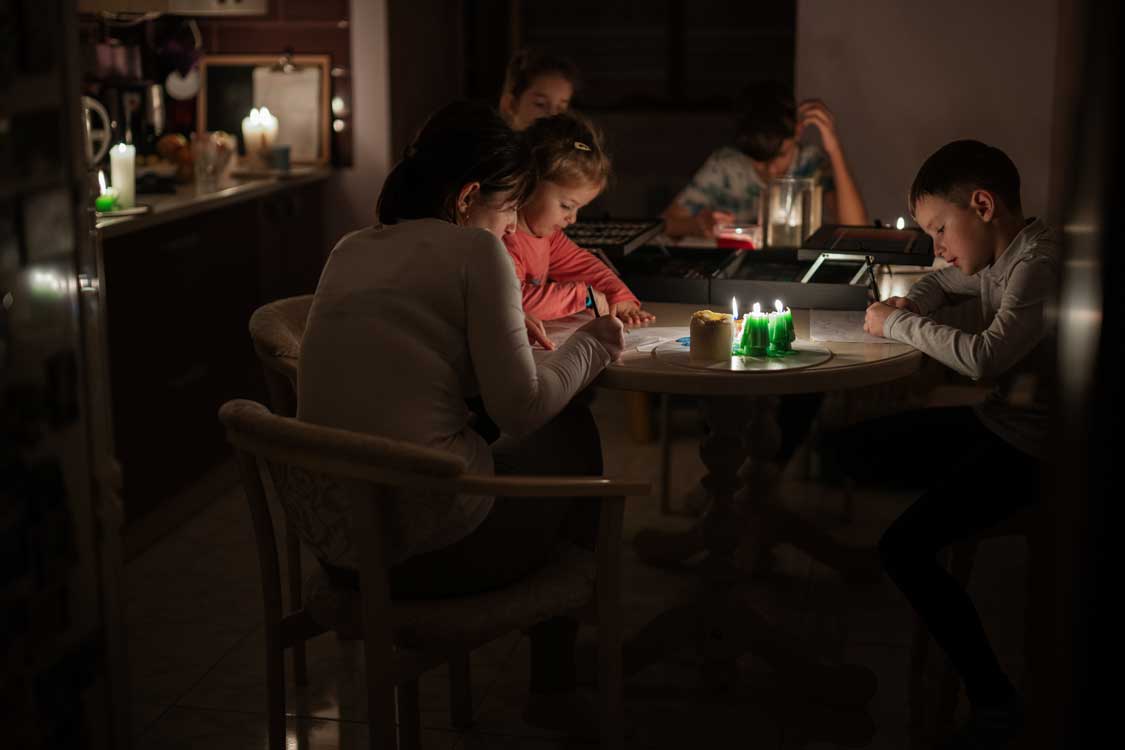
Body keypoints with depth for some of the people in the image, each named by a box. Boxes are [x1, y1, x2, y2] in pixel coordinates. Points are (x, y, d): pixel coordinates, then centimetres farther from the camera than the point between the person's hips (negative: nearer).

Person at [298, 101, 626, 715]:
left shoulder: (350, 252, 11)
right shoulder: (474, 250, -8)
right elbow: (522, 406, -12)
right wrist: (590, 345, 5)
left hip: (336, 550, 7)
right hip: (428, 552, -7)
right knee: (572, 434, 19)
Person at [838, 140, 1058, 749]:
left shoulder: (1040, 263, -20)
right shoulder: (999, 256, 9)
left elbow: (984, 356, -30)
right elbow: (942, 284, 30)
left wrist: (897, 324, -15)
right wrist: (907, 310, 7)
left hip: (1028, 446, -10)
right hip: (997, 422, 10)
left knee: (904, 546, -23)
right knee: (850, 447, 13)